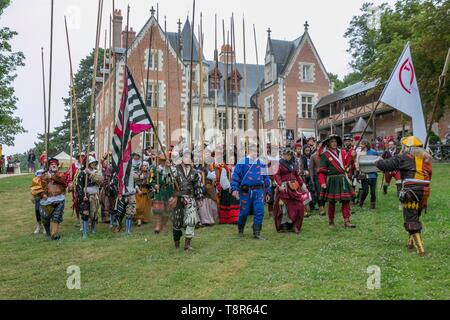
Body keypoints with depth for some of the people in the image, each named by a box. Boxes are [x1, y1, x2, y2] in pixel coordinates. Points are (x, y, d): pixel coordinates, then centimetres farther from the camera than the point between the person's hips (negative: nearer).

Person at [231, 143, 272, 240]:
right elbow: (235, 176, -3)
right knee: (244, 212, 5)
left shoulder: (261, 163, 12)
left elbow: (266, 178, 16)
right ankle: (240, 230, 30)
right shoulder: (242, 162, 0)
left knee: (259, 211, -6)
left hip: (258, 191, 3)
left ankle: (257, 233, 3)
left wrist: (268, 192, 14)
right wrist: (234, 188, -13)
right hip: (245, 191, -3)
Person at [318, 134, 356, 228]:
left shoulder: (342, 152, 11)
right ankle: (331, 221, 20)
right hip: (332, 181, -4)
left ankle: (346, 221, 5)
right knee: (332, 202, 4)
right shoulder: (325, 155, -3)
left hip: (343, 180, 4)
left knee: (346, 200, 0)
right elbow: (321, 171, -7)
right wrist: (322, 183, -16)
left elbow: (348, 164, 11)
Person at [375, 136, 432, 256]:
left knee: (411, 220, -2)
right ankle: (411, 242, 34)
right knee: (416, 217, 23)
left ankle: (420, 249, -6)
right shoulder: (426, 156, 16)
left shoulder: (406, 156, -5)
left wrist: (378, 162, 15)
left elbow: (386, 165, -8)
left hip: (412, 191, -7)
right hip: (425, 191, 7)